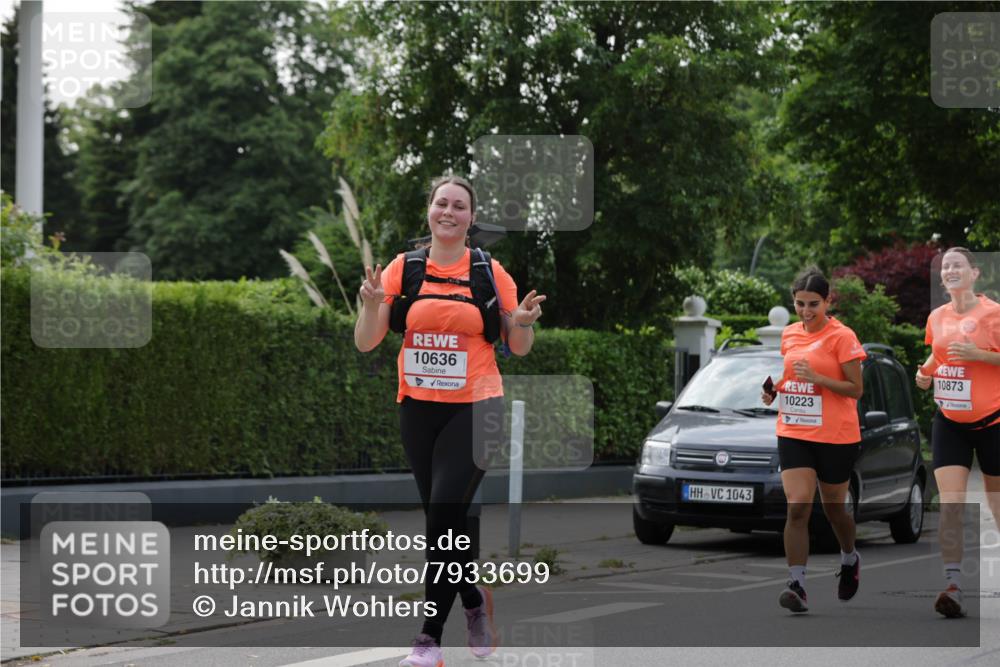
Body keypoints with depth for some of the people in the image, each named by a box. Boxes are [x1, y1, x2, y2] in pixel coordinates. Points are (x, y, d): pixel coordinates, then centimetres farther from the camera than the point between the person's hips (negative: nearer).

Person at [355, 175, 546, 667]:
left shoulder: (490, 272, 0)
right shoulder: (403, 269, 2)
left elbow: (518, 348, 8)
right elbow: (365, 342, 0)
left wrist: (523, 323, -14)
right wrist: (372, 305, -19)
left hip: (475, 408, -3)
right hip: (418, 408, 3)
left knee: (444, 513, -14)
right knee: (442, 518, 9)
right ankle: (474, 602, 32)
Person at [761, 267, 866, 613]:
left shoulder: (841, 337, -10)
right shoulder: (789, 334, 8)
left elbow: (855, 389, -11)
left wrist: (817, 378, -24)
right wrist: (774, 389, 2)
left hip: (835, 438, -3)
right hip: (793, 433, 4)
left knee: (833, 508, 13)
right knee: (797, 506, -12)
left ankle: (850, 559, 43)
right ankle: (797, 585, -15)